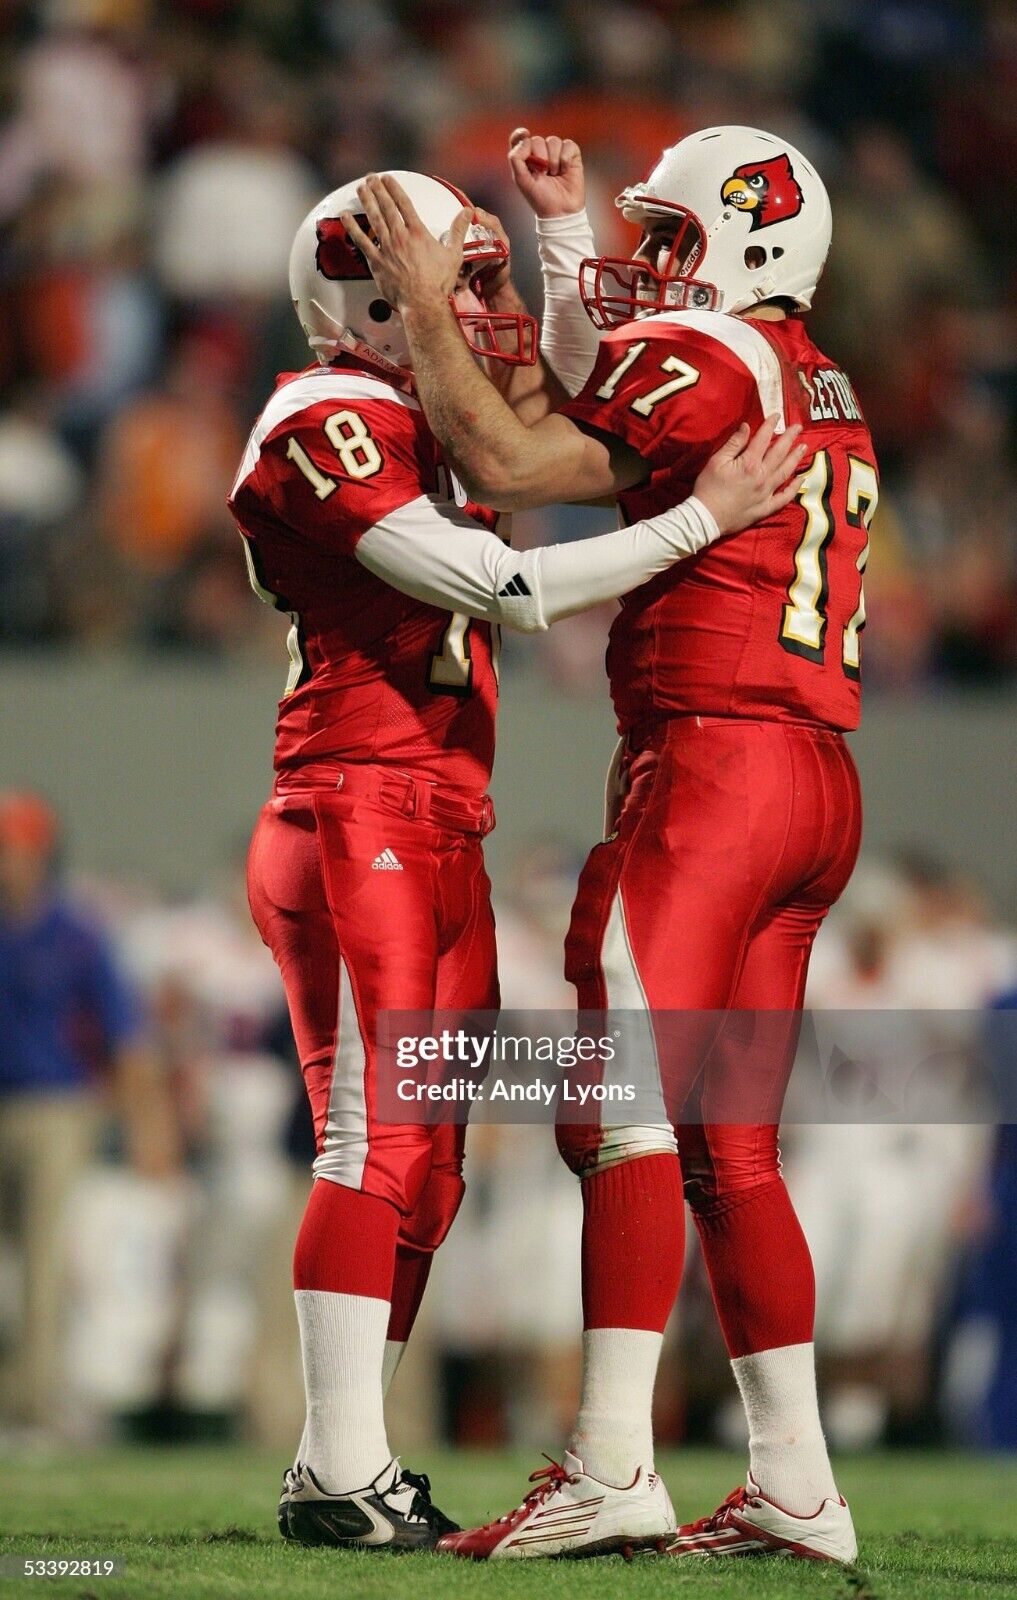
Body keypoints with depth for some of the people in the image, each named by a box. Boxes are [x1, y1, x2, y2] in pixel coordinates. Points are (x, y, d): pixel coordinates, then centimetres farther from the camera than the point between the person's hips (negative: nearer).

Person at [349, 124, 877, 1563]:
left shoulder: (708, 358, -6)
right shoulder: (824, 393, 21)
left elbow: (509, 466, -10)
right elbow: (597, 416, 36)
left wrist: (428, 309, 0)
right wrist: (562, 233, 39)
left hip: (713, 760, -9)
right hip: (819, 790, 9)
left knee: (625, 1112, -11)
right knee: (729, 1147, 10)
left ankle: (611, 1468, -17)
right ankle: (797, 1486, 7)